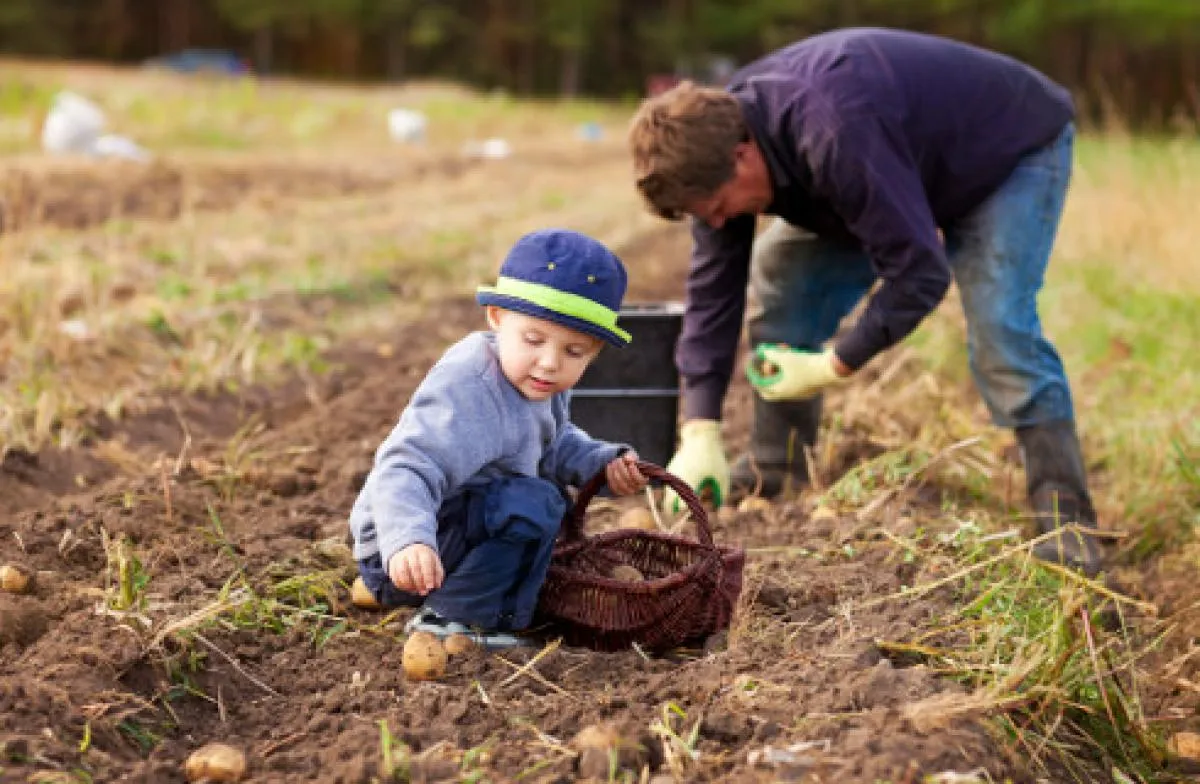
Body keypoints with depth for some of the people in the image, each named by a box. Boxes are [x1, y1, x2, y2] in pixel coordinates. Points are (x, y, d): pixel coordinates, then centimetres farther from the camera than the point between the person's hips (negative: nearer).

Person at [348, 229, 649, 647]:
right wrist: (407, 542, -55)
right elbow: (403, 472, -37)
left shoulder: (537, 383, 1)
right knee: (534, 503, -25)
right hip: (406, 554, -10)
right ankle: (450, 616, -15)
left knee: (555, 500, 29)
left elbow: (557, 444, 19)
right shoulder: (465, 392, -28)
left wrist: (603, 463, 0)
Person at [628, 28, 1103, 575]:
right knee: (780, 270, 0)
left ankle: (1066, 522, -17)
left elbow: (919, 273, -40)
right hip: (919, 169, 8)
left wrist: (834, 366, -30)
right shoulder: (721, 133, -18)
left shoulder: (836, 137, -45)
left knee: (1000, 328, -27)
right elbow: (712, 283, -15)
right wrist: (699, 431, -20)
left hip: (1016, 150, -8)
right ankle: (774, 474, 8)